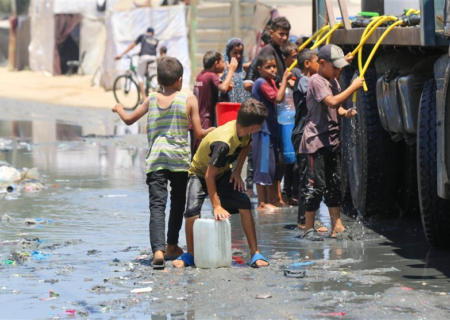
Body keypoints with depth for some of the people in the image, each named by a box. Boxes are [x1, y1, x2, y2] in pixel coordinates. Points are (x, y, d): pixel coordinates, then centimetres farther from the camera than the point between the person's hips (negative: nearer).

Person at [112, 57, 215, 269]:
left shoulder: (151, 100, 8)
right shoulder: (189, 100, 1)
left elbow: (129, 120, 21)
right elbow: (198, 134, 0)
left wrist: (119, 108, 43)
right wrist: (210, 131, 23)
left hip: (155, 160, 1)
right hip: (179, 159, -1)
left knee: (157, 204, -8)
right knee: (178, 201, 20)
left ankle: (158, 250, -25)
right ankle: (172, 245, 28)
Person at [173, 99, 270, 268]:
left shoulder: (243, 131, -17)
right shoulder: (223, 142, -39)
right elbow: (209, 176, -33)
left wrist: (237, 171, -1)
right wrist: (217, 206, -33)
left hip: (223, 173, 6)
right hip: (200, 173, -6)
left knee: (244, 203, -16)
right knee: (192, 210, -26)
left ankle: (255, 253, -9)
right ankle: (190, 254, -2)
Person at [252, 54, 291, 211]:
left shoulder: (271, 82, 13)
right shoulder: (261, 83, -15)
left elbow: (278, 100, 16)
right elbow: (278, 98, -26)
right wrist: (284, 79, -22)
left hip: (272, 129, 10)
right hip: (263, 130, -10)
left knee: (275, 165, 16)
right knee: (263, 166, -5)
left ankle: (274, 199, 25)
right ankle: (262, 202, -1)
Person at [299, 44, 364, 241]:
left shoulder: (333, 82, 15)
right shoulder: (316, 81, -12)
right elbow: (332, 101, -25)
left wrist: (345, 112, 2)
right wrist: (353, 87, -20)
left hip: (332, 139, 9)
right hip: (316, 140, -9)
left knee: (334, 183, 8)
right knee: (316, 183, -7)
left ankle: (337, 226, 10)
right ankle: (309, 228, 0)